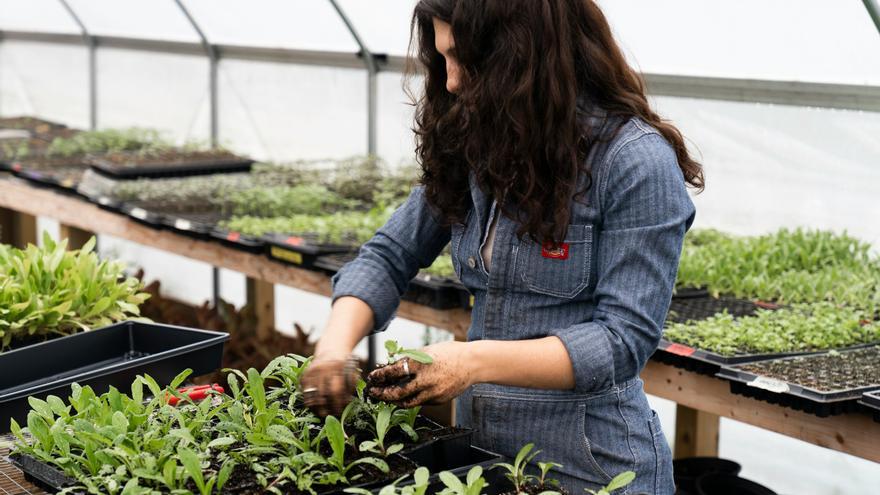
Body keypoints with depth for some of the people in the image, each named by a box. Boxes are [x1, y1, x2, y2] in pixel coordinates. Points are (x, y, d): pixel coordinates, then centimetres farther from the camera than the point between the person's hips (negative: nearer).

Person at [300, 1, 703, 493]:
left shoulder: (637, 163, -17)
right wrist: (336, 343, -13)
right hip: (483, 452, 6)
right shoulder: (474, 149, 2)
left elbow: (624, 338, -20)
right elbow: (390, 257, 7)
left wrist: (475, 361, -30)